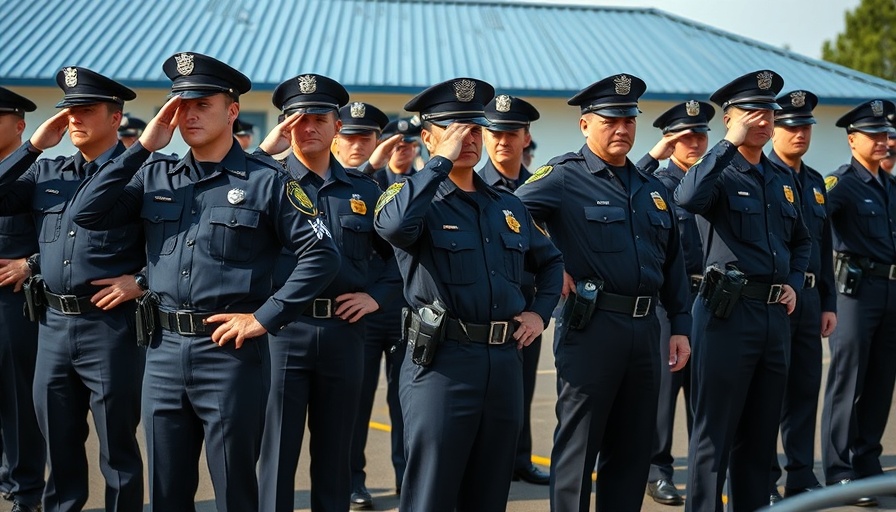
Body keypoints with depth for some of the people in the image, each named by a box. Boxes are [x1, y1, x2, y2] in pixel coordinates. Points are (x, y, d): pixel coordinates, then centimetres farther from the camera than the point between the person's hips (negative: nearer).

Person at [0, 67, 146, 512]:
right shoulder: (46, 171, 12)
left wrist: (141, 282, -14)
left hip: (110, 327, -5)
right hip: (52, 325, 6)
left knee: (117, 447, 4)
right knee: (59, 443, 15)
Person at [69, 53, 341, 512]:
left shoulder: (265, 180, -5)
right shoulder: (155, 175, 8)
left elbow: (320, 256, -8)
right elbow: (87, 213, -2)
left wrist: (266, 317, -12)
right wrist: (143, 146, -4)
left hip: (231, 352, -4)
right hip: (164, 350, 4)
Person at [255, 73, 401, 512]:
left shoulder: (364, 190, 10)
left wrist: (377, 296, 3)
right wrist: (263, 152, -16)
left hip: (343, 330, 3)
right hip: (282, 330, -3)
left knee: (334, 455, 13)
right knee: (276, 454, 2)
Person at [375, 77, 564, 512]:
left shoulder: (508, 207, 16)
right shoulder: (417, 197, -3)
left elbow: (550, 261, 30)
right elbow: (392, 224, -28)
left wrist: (540, 311, 12)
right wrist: (441, 161, -19)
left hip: (505, 361, 6)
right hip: (440, 361, -6)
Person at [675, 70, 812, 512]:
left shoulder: (783, 180, 15)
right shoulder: (719, 174, -6)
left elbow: (801, 241, 27)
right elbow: (687, 198, -30)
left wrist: (794, 283, 9)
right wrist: (730, 144, -24)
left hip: (775, 313, 7)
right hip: (728, 311, -7)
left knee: (760, 431, 14)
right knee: (715, 430, -1)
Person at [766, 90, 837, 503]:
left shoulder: (816, 182, 16)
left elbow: (824, 247, 18)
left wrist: (829, 303, 14)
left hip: (810, 298, 7)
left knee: (806, 391, 10)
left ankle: (801, 479, 19)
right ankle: (763, 483, 8)